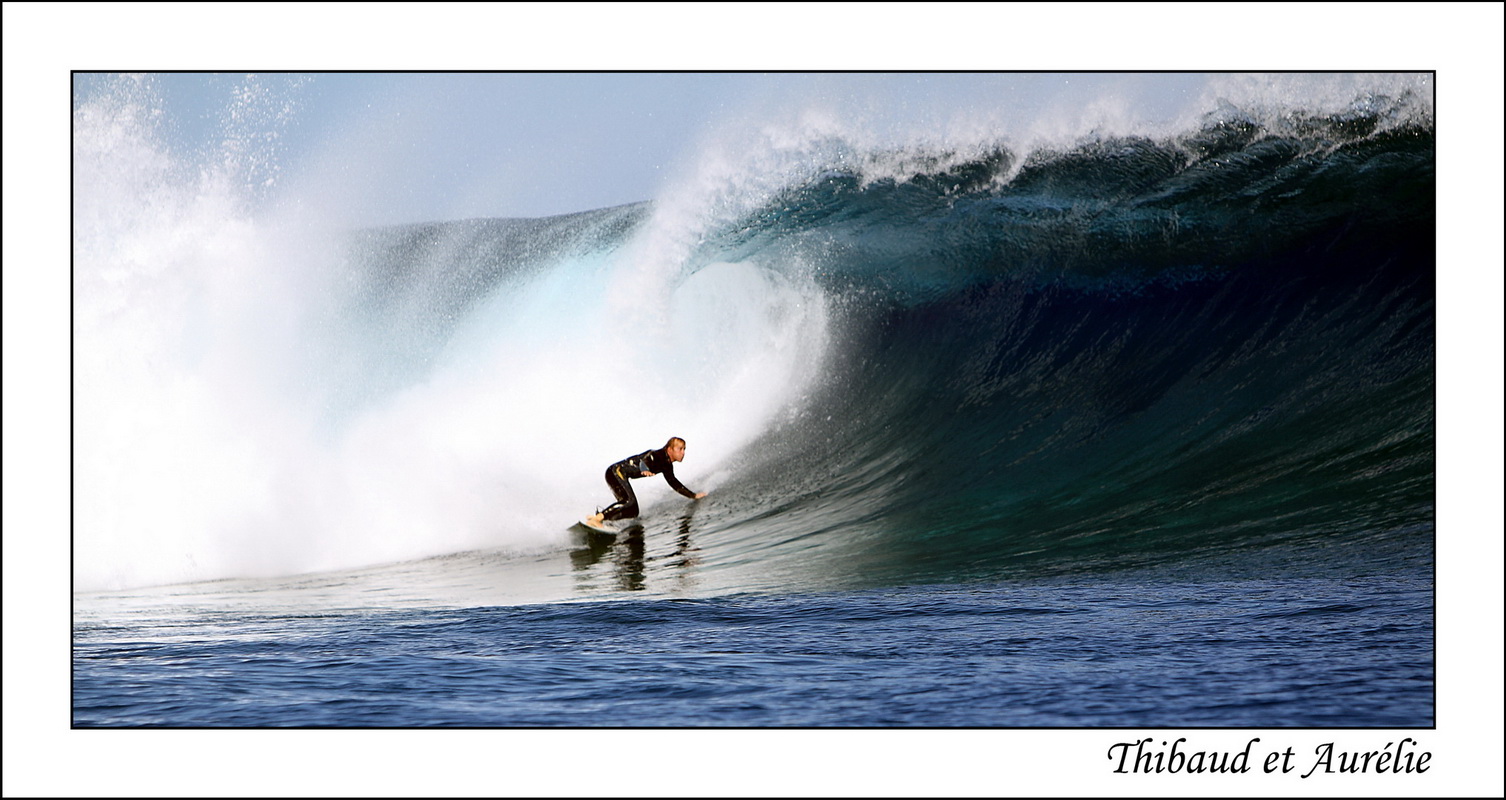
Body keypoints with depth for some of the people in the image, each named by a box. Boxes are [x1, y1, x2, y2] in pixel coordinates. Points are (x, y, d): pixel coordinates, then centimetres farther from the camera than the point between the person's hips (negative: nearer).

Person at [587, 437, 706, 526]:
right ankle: (596, 519, -33)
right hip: (616, 471, -10)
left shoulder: (667, 466, 11)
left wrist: (693, 495, 24)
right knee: (629, 501, -28)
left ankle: (597, 518, 4)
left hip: (620, 476, 10)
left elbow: (674, 484, 24)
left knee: (632, 512, 5)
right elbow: (645, 459, -37)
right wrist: (644, 470, -60)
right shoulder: (657, 455, -17)